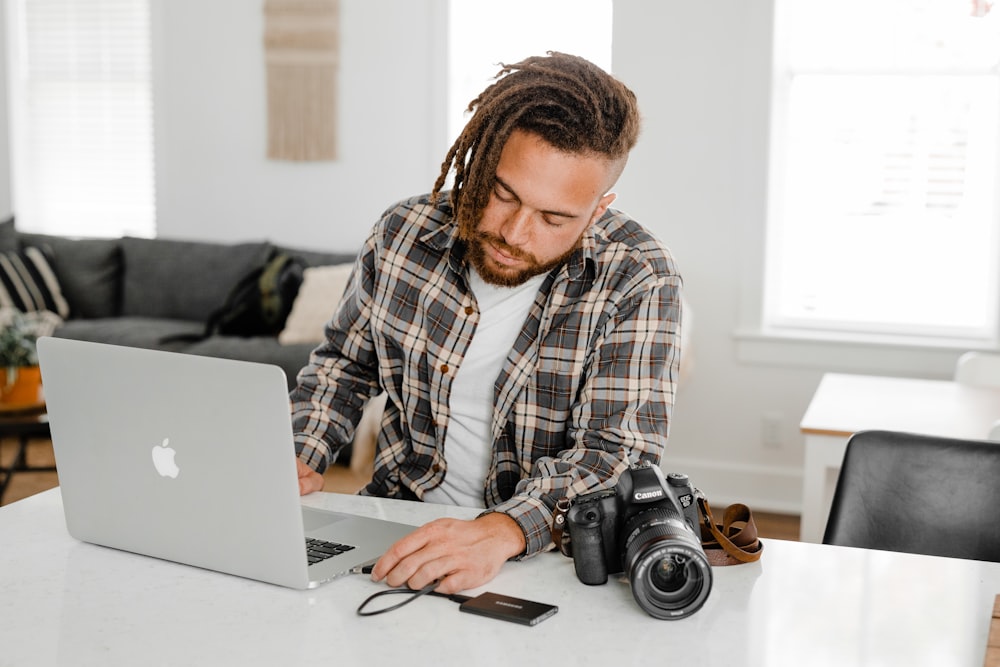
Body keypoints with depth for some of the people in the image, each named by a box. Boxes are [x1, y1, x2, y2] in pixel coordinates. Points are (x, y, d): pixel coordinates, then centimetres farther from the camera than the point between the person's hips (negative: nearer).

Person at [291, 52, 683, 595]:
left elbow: (617, 455, -23)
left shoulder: (637, 283, -15)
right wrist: (301, 459, -3)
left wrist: (500, 532, -39)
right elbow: (343, 361, 14)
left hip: (548, 551, -2)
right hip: (402, 516, 2)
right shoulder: (404, 233, -4)